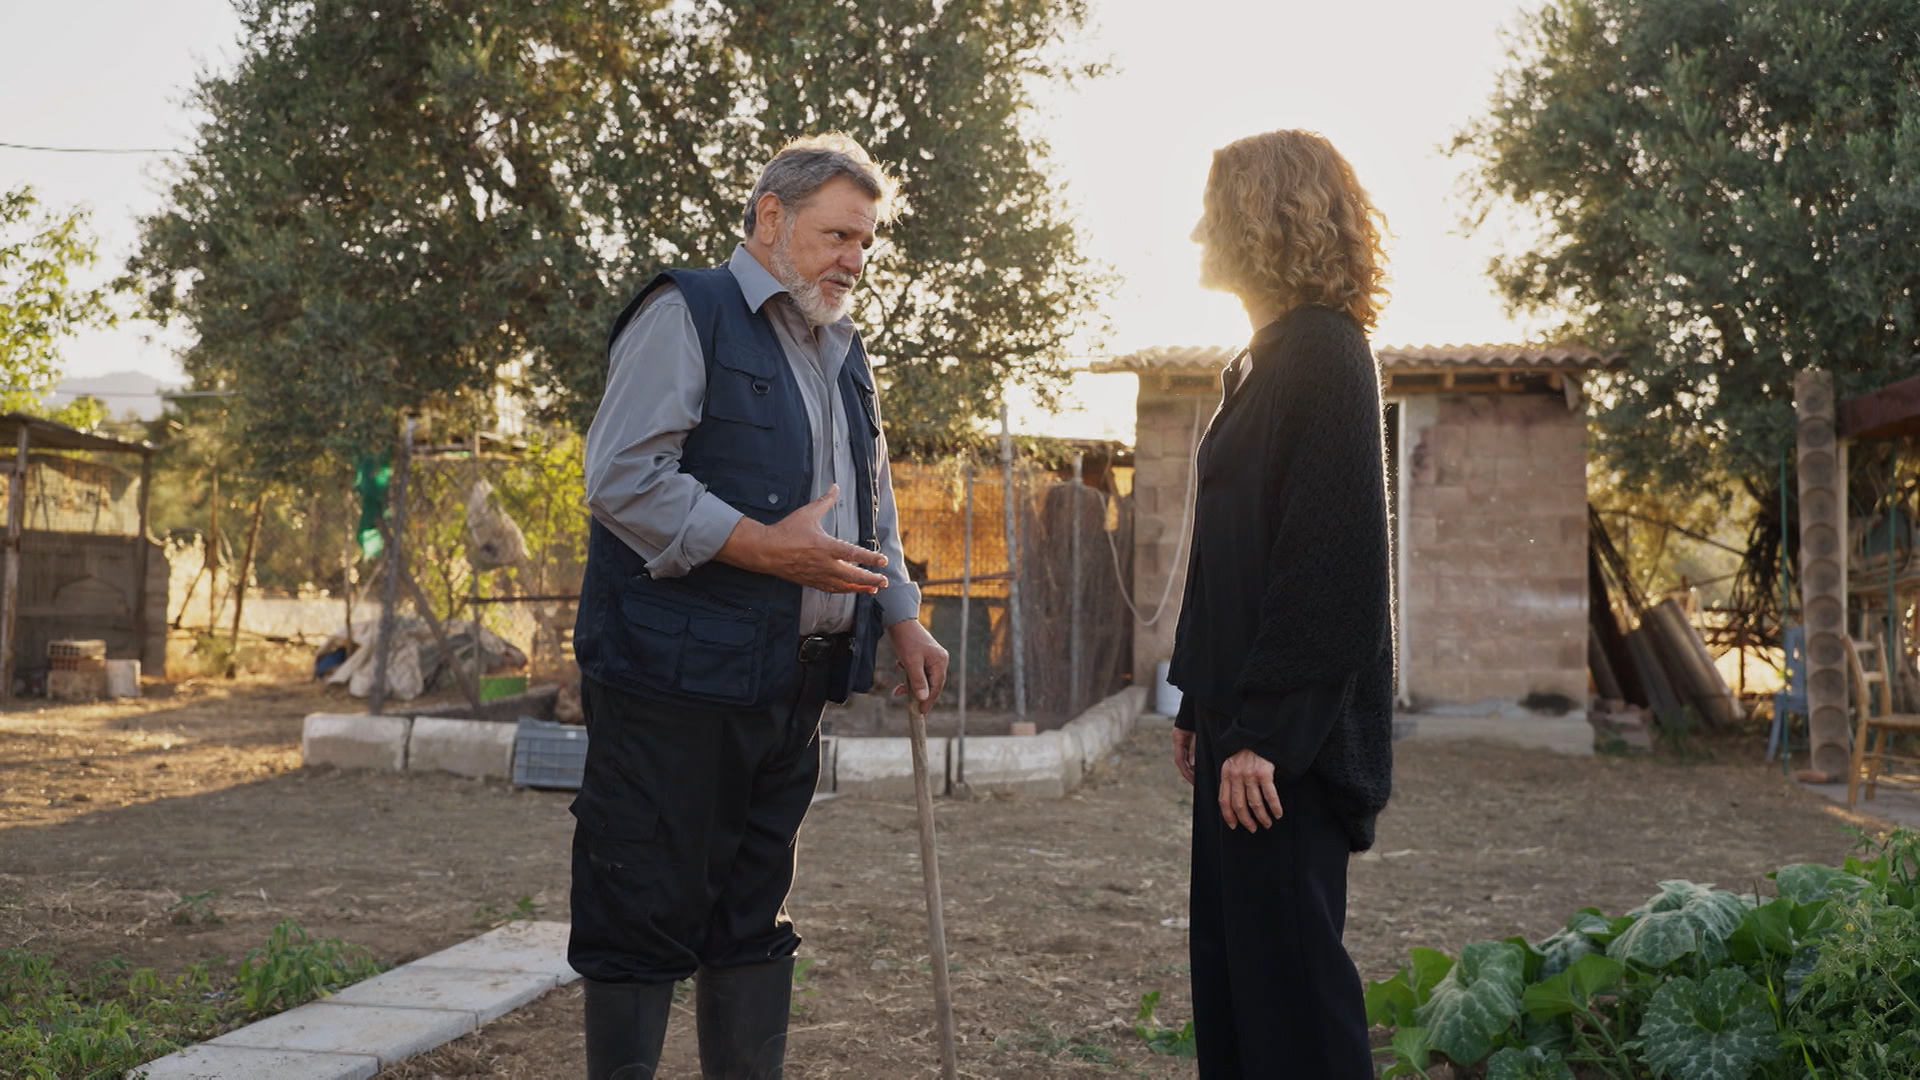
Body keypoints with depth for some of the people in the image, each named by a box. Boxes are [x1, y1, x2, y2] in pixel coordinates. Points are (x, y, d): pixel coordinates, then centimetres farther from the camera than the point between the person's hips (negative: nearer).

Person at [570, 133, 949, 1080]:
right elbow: (623, 478, -16)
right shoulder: (685, 316, -5)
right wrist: (767, 548, -20)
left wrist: (903, 619, 15)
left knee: (755, 921, 14)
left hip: (792, 682, 8)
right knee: (645, 918, -2)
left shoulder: (842, 351, 21)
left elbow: (870, 508, 28)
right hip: (676, 677, -8)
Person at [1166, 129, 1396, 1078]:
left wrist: (1264, 733, -22)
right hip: (1246, 722, 10)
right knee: (1230, 965, 14)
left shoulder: (1322, 355, -13)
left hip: (1286, 738, -10)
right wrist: (1200, 702, 18)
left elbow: (1329, 563, -20)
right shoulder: (1265, 359, 16)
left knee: (1286, 970, -3)